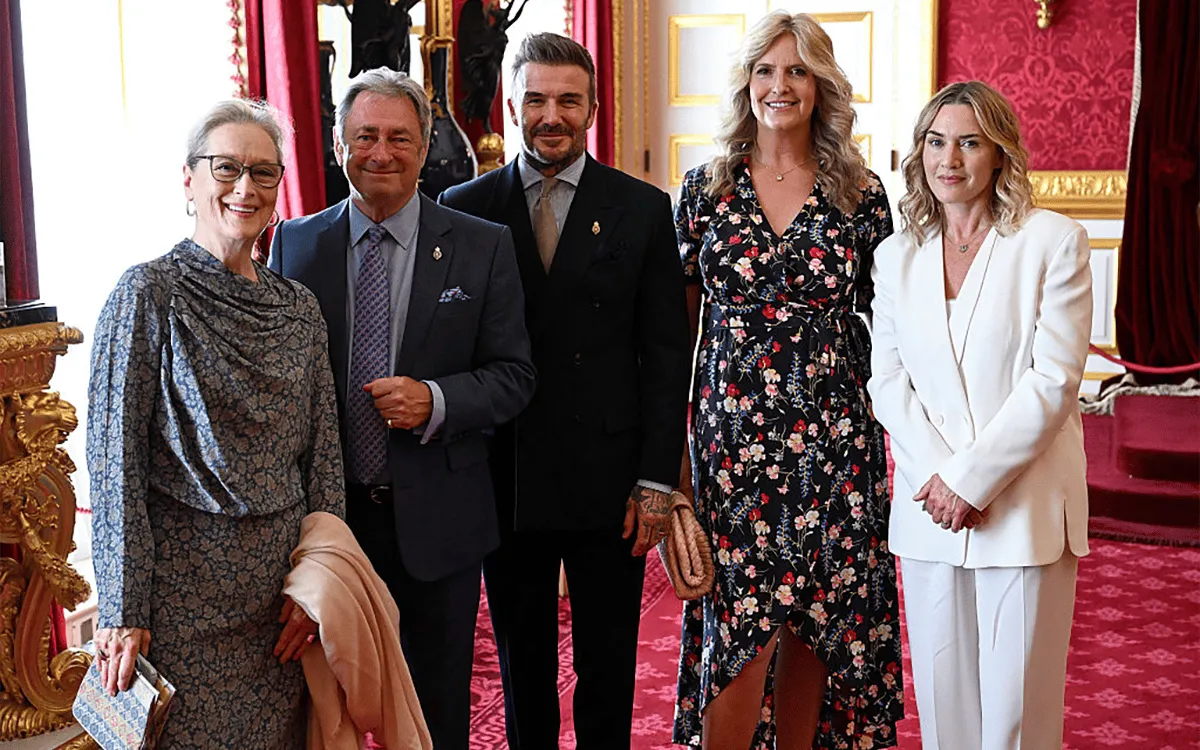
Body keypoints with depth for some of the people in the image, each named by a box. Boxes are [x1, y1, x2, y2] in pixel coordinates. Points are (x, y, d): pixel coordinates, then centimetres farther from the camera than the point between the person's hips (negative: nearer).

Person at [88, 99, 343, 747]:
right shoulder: (148, 295, -7)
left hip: (282, 585, 5)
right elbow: (115, 463, -10)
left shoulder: (298, 308, 8)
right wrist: (122, 613, -12)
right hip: (183, 589, -5)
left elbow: (324, 453, 9)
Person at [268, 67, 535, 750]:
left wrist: (435, 402, -20)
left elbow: (514, 376, -1)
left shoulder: (483, 246, -3)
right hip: (327, 514, 1)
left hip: (436, 518, -1)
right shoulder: (296, 243, 2)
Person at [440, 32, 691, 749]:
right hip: (506, 479, 1)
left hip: (609, 481, 0)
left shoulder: (643, 208, 2)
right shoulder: (464, 208, 3)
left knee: (609, 667, 10)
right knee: (522, 663, 14)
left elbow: (666, 354, 0)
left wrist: (657, 478, -5)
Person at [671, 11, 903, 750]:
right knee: (741, 631, -3)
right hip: (732, 433, -1)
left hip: (833, 438, 1)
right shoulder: (707, 186, 3)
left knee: (813, 625, 9)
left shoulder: (861, 192, 3)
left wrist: (897, 435, 2)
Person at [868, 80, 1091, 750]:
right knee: (941, 695, 8)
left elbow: (1054, 380, -9)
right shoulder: (896, 255, 10)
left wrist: (972, 478, -13)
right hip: (928, 510, 3)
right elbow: (888, 380, 7)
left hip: (1025, 508, -3)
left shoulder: (1054, 241, -2)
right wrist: (934, 475, -8)